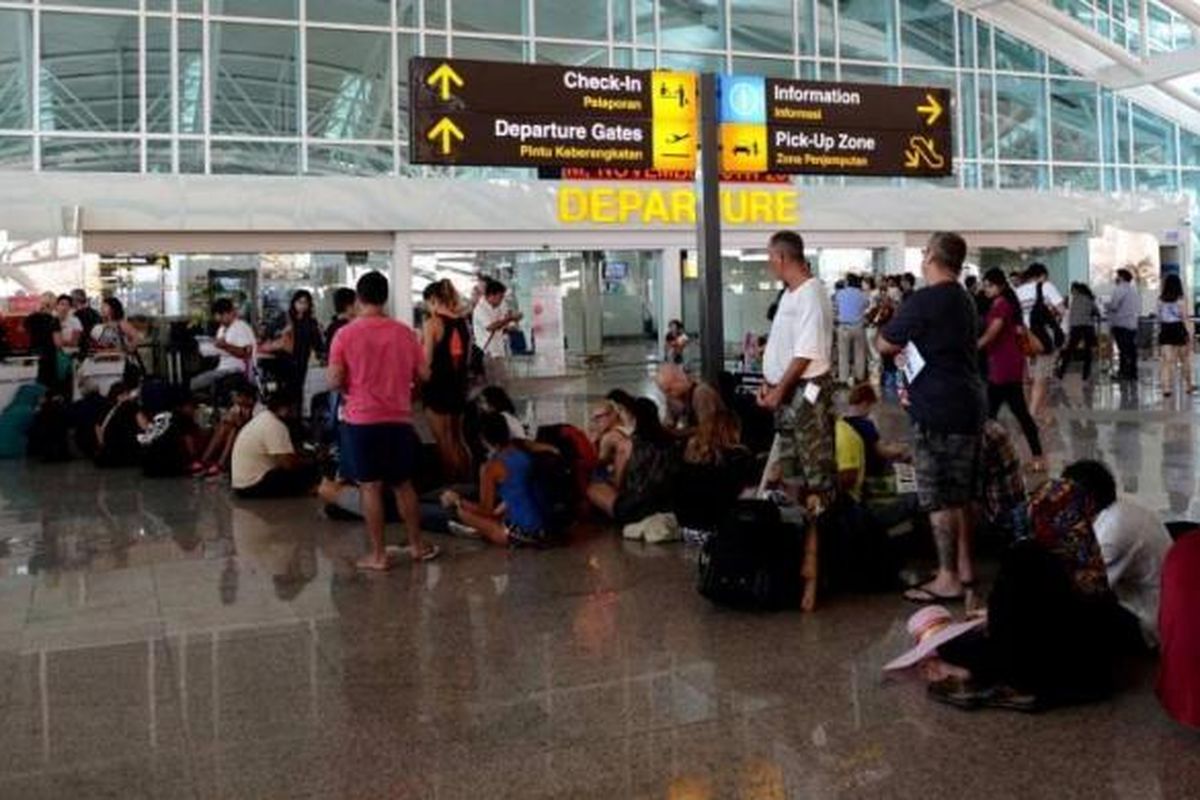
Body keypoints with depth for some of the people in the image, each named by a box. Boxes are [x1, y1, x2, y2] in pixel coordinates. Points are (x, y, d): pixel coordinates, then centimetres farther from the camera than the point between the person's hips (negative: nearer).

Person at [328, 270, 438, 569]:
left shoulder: (345, 334, -7)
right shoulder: (405, 332, 0)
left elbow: (334, 381, -9)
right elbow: (423, 374, 5)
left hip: (361, 420, -3)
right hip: (399, 419, 3)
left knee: (370, 487, 4)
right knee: (403, 484, 16)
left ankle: (378, 554, 7)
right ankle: (417, 545, 24)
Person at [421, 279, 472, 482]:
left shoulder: (432, 323, -14)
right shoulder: (464, 322, 4)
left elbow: (426, 361, -15)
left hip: (438, 385, -6)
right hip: (459, 383, 6)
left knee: (444, 441, 3)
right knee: (458, 439, 19)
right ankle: (466, 480, 23)